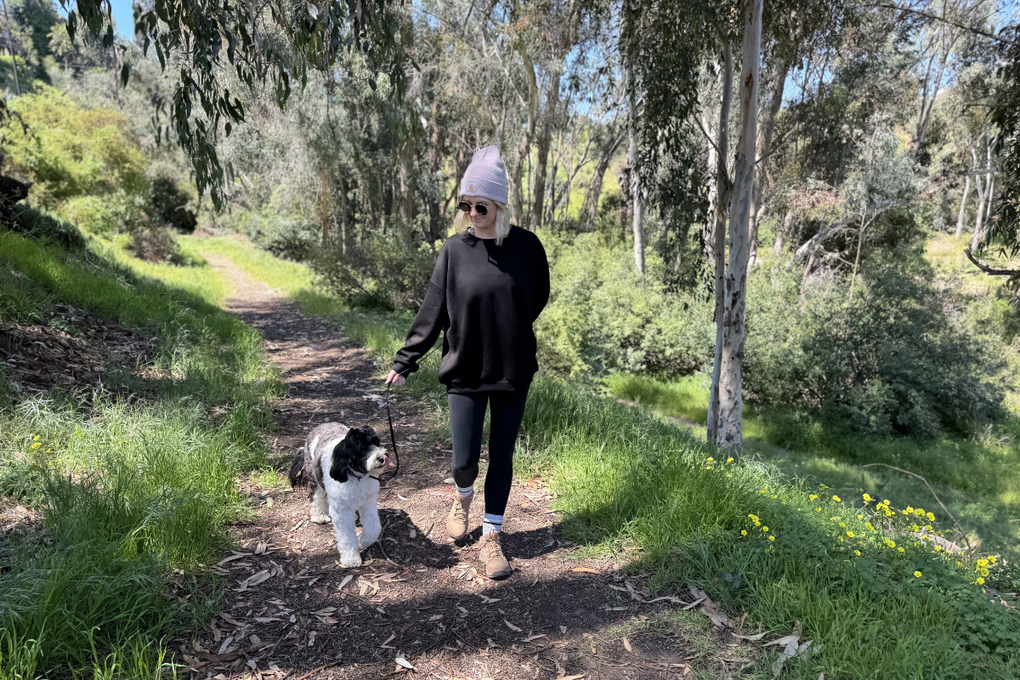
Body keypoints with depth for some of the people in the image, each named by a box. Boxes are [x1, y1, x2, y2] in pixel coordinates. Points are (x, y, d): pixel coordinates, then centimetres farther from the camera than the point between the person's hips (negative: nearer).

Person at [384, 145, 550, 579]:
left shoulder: (526, 246, -4)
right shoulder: (454, 250, -5)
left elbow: (538, 297, 12)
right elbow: (432, 312, -1)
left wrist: (510, 331, 10)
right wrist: (404, 362, -1)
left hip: (514, 372, 1)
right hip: (466, 371, 0)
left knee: (501, 455, 9)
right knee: (464, 459, 1)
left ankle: (491, 536, 26)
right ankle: (463, 497, 38)